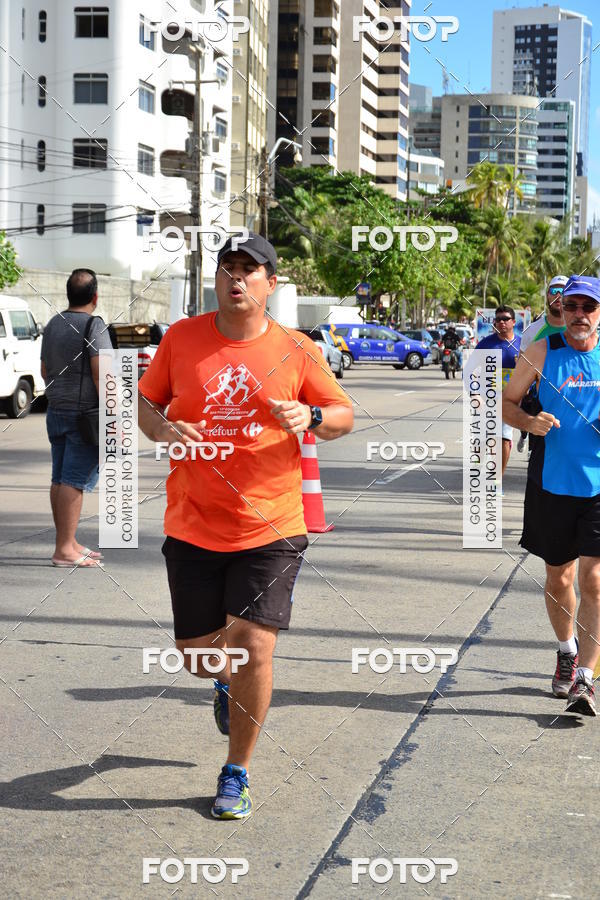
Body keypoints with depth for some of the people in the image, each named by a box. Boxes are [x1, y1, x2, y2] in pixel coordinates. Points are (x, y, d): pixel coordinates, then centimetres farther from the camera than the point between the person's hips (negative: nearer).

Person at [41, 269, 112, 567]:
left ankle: (67, 542, 17)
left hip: (56, 411, 8)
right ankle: (65, 549, -9)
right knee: (75, 480, -8)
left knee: (60, 479, 10)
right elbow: (101, 374, -19)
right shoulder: (93, 325, -12)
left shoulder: (52, 325, 13)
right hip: (84, 413, -8)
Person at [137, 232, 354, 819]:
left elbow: (344, 416, 7)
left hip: (270, 528, -2)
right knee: (196, 654, 9)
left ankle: (237, 773, 12)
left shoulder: (296, 351, -1)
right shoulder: (181, 339, 1)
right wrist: (160, 429, -11)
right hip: (192, 525, 2)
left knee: (254, 648, -9)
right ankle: (226, 683, 49)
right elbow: (146, 401, 12)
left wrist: (311, 416, -15)